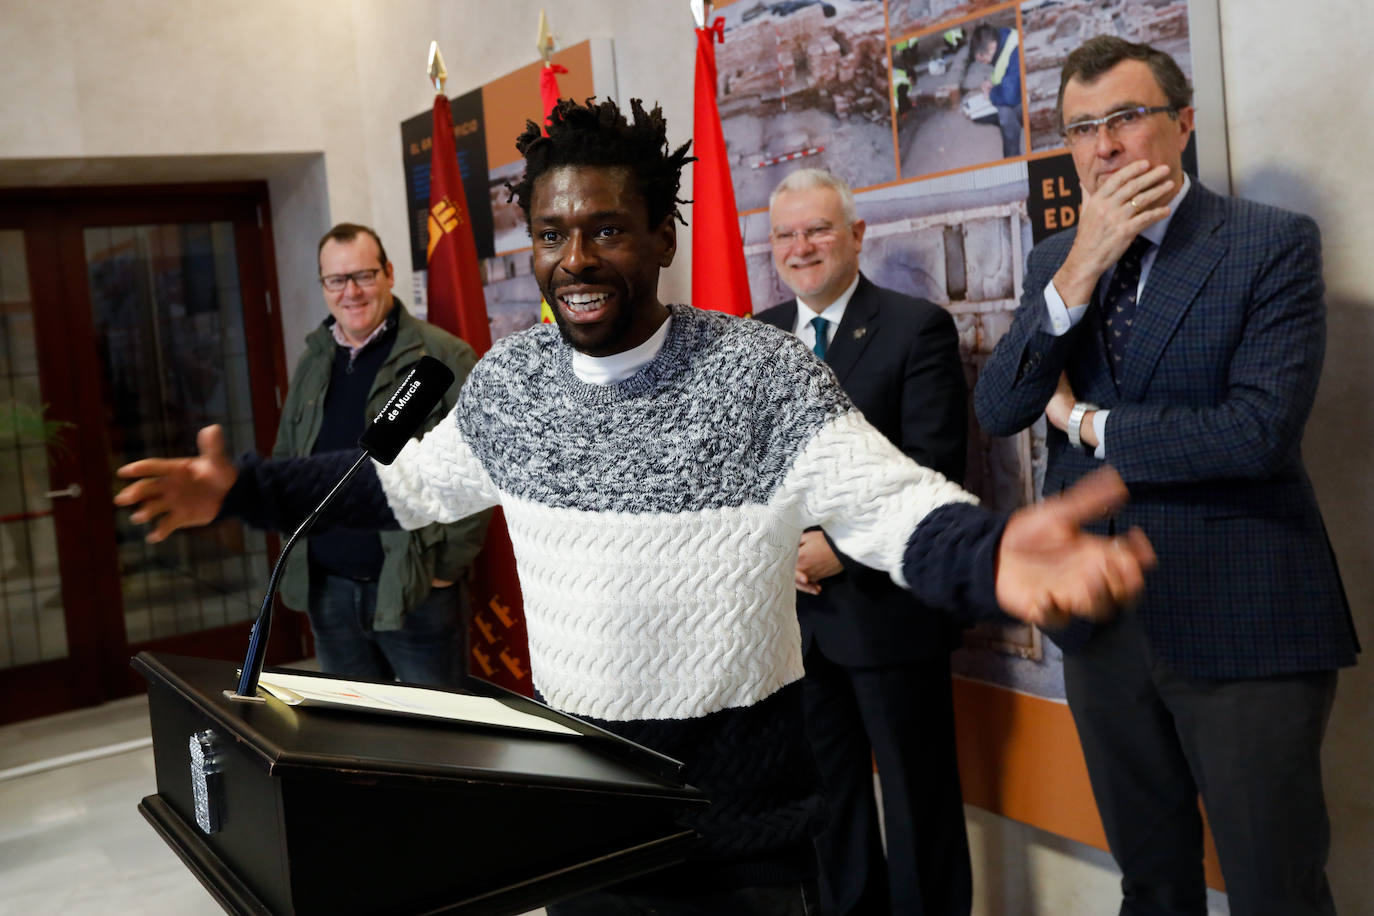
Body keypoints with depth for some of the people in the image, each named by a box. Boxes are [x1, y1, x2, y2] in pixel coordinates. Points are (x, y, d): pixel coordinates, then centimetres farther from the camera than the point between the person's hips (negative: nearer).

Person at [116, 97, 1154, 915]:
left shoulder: (763, 373, -16)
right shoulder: (507, 381, -2)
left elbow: (892, 502, -23)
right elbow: (408, 482, 11)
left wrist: (992, 555, -45)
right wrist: (243, 489, 2)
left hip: (738, 795, -4)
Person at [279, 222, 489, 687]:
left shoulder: (445, 357, -8)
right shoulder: (313, 363, 12)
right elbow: (284, 461, 22)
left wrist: (448, 564, -11)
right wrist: (295, 544, 12)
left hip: (416, 590, -6)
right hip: (327, 589, 6)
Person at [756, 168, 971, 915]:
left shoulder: (917, 327, -6)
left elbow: (930, 465, -13)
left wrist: (841, 546, -18)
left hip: (886, 602, -5)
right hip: (794, 604, 5)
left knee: (918, 791, 8)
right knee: (826, 790, 16)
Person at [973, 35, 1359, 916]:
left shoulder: (1275, 243, -7)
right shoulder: (1055, 259, 8)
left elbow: (1259, 430, -19)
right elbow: (996, 410, -3)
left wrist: (1086, 423, -8)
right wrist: (1080, 271, -15)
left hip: (1241, 621, -5)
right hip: (1099, 613, 5)